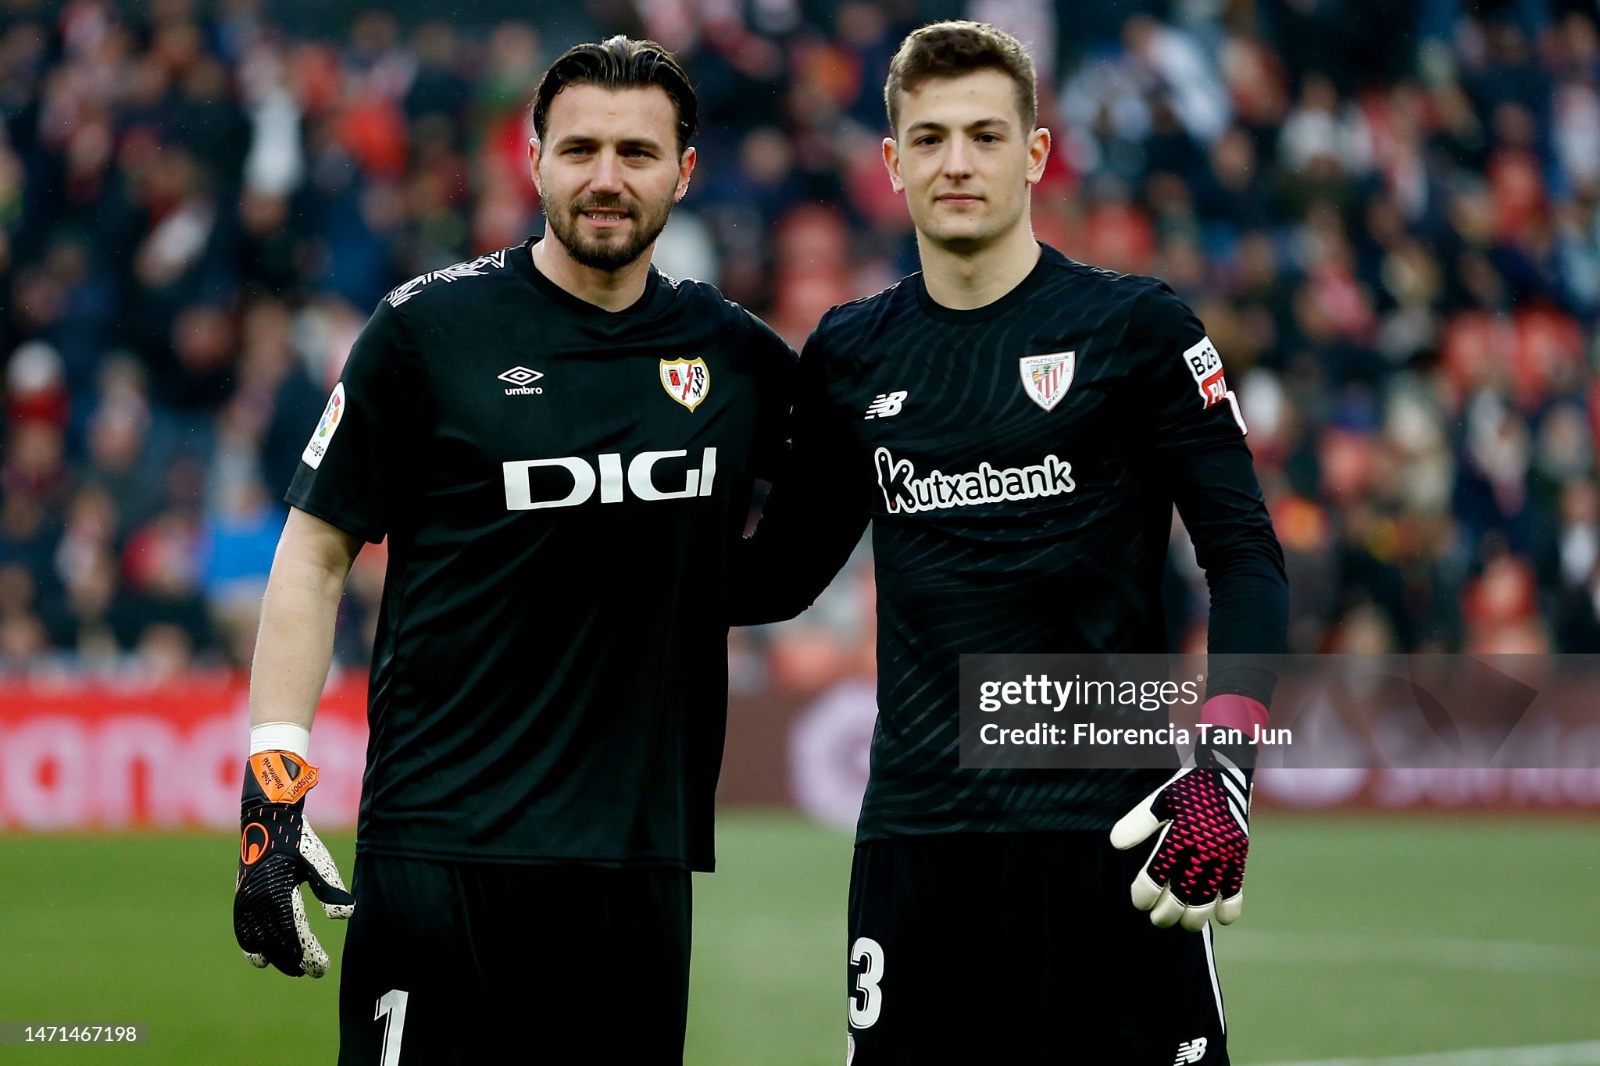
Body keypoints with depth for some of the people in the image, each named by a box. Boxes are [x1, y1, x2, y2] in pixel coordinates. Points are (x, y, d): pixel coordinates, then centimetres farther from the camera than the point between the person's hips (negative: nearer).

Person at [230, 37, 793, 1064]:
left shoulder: (733, 353, 8)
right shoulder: (431, 327, -2)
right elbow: (316, 552, 0)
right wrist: (274, 788, -8)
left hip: (642, 857, 4)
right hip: (440, 844, -3)